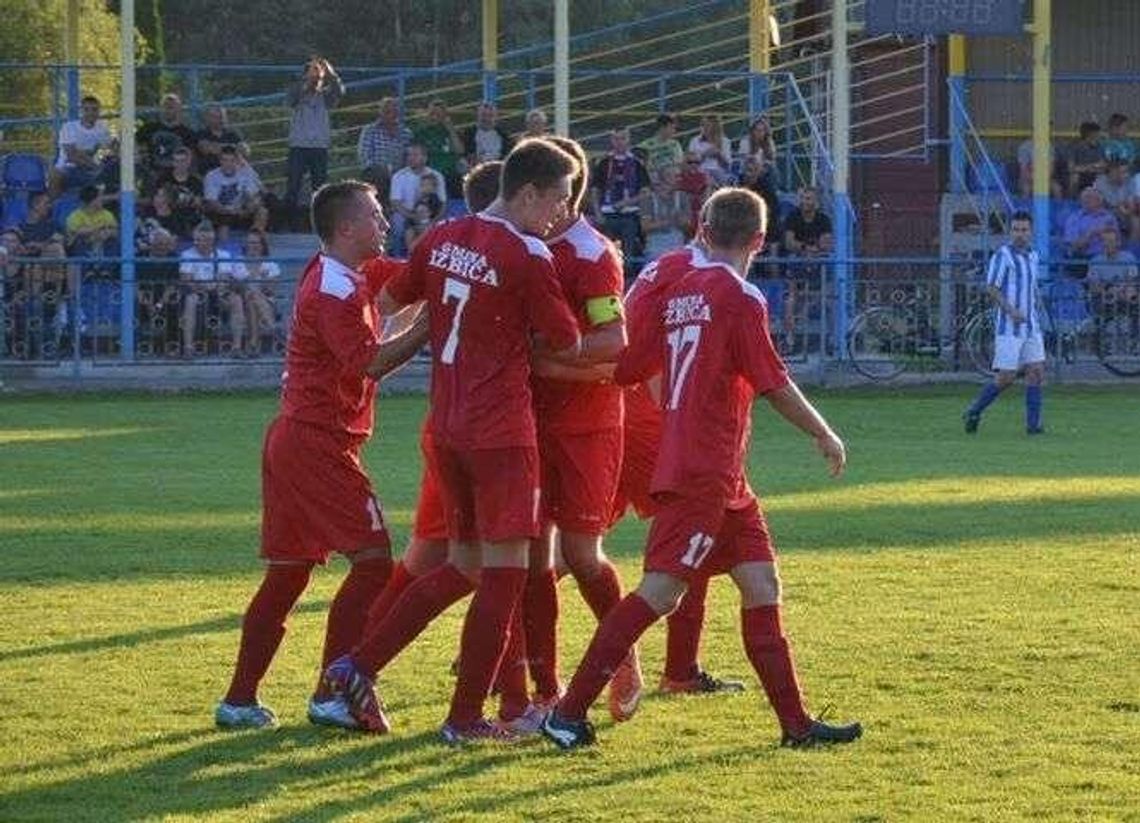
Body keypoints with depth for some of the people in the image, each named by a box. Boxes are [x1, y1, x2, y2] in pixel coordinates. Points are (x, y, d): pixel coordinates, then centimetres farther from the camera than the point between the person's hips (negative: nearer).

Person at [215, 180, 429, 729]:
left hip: (292, 438, 10)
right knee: (372, 560, -9)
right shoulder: (334, 291, -15)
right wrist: (427, 327, -20)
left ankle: (240, 699, 12)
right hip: (320, 444, -10)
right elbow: (370, 362, -22)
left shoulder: (354, 276, 14)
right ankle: (331, 694, -11)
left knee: (287, 571, 11)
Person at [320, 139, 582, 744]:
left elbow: (390, 300, 21)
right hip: (501, 432, -8)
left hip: (445, 426, 8)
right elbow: (568, 344, -6)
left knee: (463, 566, 18)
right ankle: (465, 719, 1)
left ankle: (357, 667, 10)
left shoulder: (443, 239, 7)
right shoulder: (528, 258, -13)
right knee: (504, 573, 0)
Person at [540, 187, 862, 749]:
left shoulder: (673, 277, 9)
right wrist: (825, 436, 4)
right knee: (660, 591, -11)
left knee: (762, 585, 9)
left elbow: (626, 368, 4)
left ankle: (794, 721, 10)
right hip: (703, 473, -8)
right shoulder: (740, 297, -11)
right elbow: (774, 385, -8)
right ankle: (569, 712, -12)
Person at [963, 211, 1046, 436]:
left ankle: (1033, 424, -1)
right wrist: (1010, 309, -25)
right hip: (1008, 328, -7)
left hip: (1030, 326, 7)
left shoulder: (1032, 256, 15)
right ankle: (973, 413, 9)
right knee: (1006, 378, -7)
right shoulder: (1002, 255, -9)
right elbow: (991, 288, -14)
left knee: (1036, 371, -3)